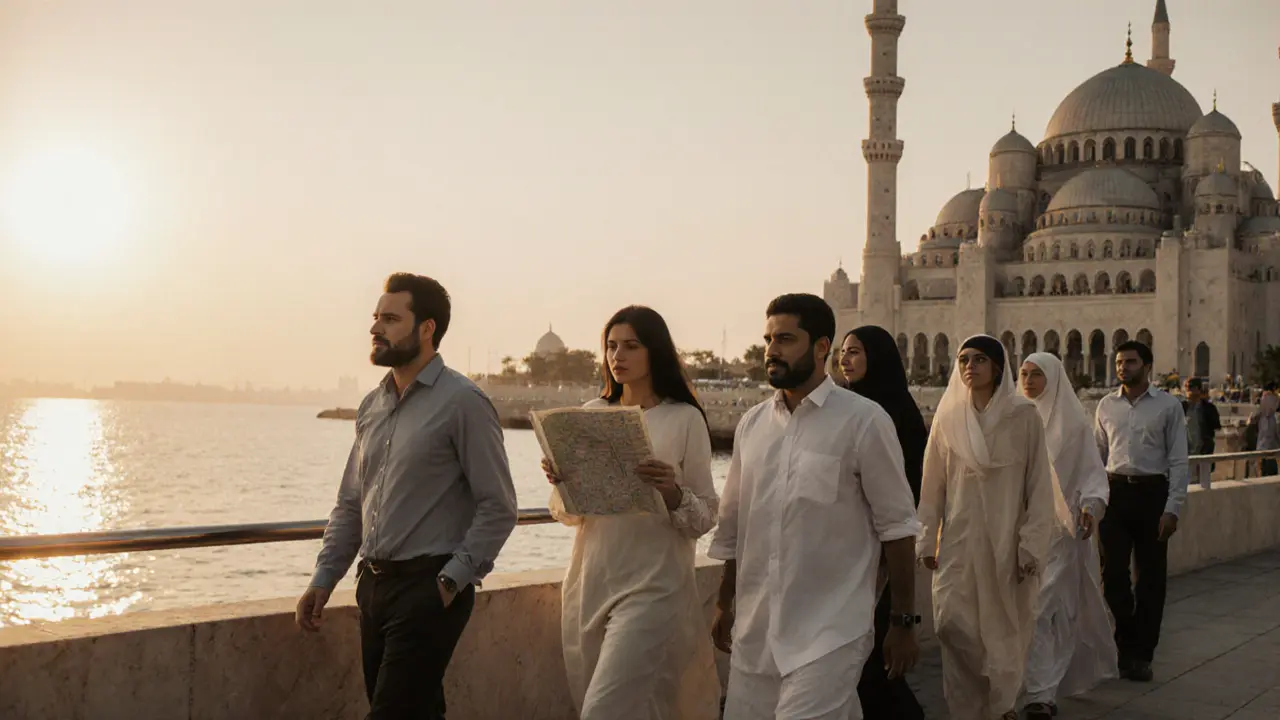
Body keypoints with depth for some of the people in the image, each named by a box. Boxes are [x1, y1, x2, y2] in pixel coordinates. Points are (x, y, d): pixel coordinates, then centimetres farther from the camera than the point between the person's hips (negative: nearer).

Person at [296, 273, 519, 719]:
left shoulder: (463, 403, -9)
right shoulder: (372, 407, 12)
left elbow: (498, 507, -11)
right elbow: (350, 505, 17)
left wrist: (453, 579, -15)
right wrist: (323, 580, 10)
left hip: (429, 588, -7)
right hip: (374, 583, 7)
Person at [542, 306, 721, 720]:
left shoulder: (684, 419, -2)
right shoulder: (592, 414, 9)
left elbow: (706, 517, -2)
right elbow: (567, 513, 12)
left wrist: (673, 494, -22)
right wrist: (560, 482, -9)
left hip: (650, 587, -5)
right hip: (588, 584, 5)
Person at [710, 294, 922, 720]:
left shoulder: (863, 421, -7)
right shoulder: (752, 424, 8)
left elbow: (897, 526, -5)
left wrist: (904, 623, -3)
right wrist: (724, 604, 19)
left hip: (828, 636, -5)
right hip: (754, 632, 5)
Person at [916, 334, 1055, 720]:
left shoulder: (1023, 416, -4)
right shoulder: (948, 416, 3)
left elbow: (1039, 485, -4)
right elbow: (933, 484, 6)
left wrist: (1032, 546, -8)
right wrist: (928, 540, 4)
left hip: (1007, 537, -2)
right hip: (959, 539, 2)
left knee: (1006, 627, 6)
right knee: (952, 622, -5)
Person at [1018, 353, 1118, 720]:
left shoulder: (1072, 420, -1)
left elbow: (1091, 469, 0)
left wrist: (1091, 505, -16)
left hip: (1059, 525, -4)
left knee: (1044, 606, -9)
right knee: (1029, 605, 5)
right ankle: (1045, 687, 18)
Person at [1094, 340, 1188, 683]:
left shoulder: (1168, 405, 0)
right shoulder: (1106, 405, 9)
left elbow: (1178, 461, -2)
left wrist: (1172, 509, -9)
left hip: (1152, 493, -2)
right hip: (1114, 492, 2)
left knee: (1150, 577, 4)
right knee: (1113, 575, 2)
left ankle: (1141, 655, 16)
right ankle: (1126, 647, 19)